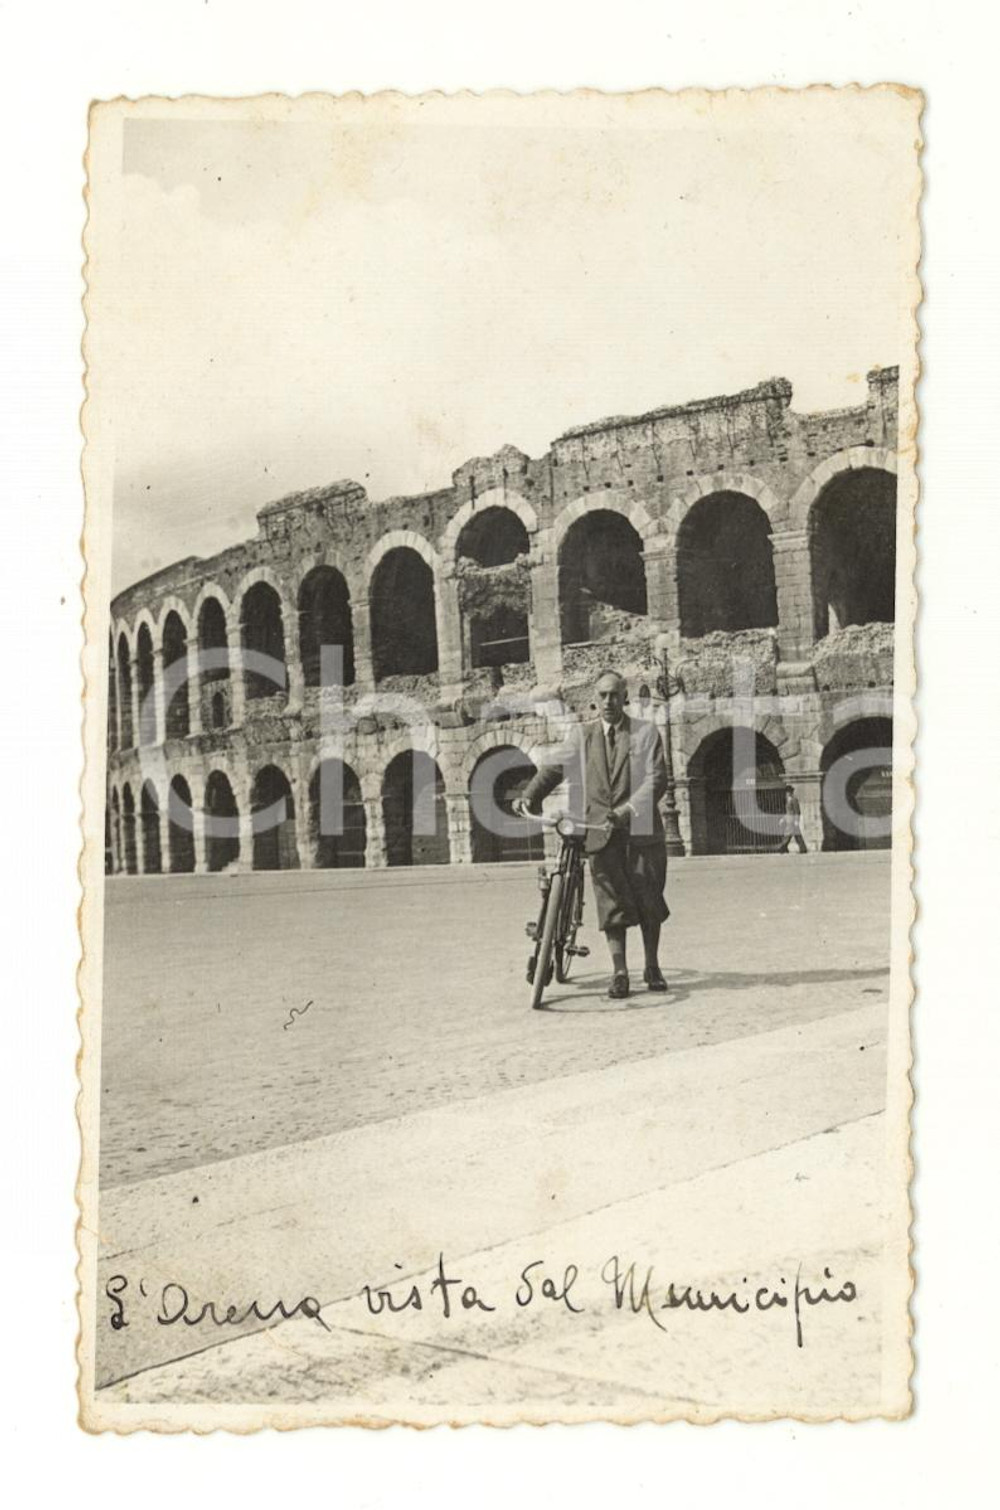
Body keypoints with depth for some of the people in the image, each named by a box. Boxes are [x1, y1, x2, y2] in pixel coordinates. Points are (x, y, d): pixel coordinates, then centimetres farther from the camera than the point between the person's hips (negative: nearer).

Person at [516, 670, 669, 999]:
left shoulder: (645, 732, 3)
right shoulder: (584, 734, 11)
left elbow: (656, 777, -8)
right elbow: (555, 768, 4)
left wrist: (631, 808, -25)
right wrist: (529, 795, -13)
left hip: (640, 830, -1)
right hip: (600, 832, 1)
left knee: (648, 902, 5)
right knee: (611, 904, -2)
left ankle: (652, 967, 21)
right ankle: (619, 973, 4)